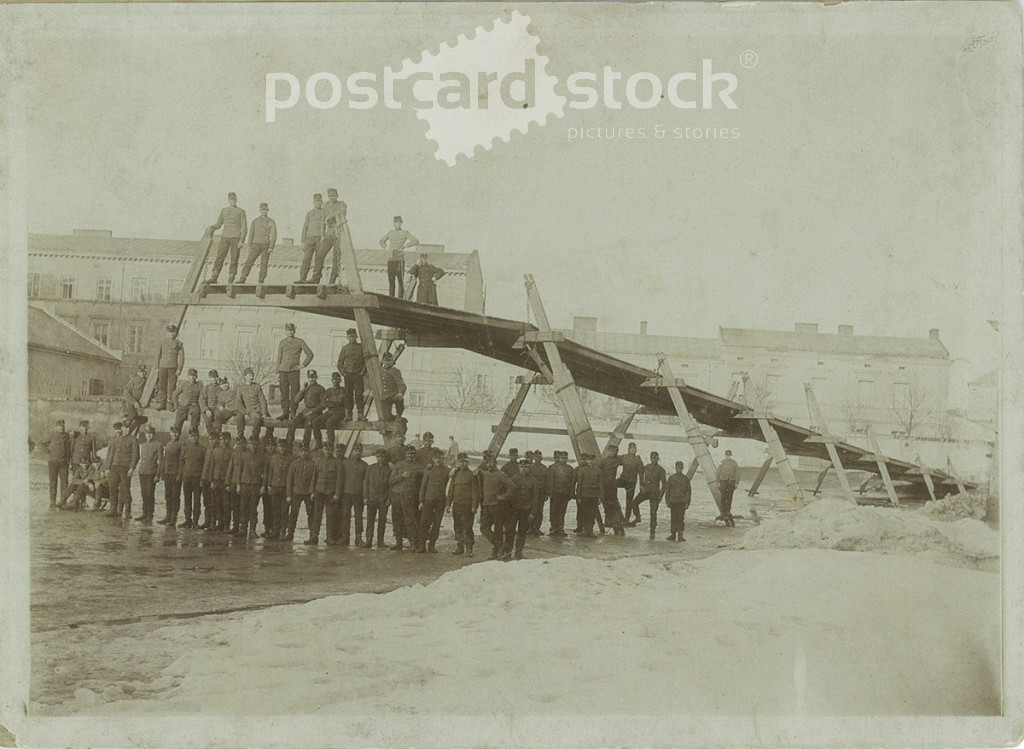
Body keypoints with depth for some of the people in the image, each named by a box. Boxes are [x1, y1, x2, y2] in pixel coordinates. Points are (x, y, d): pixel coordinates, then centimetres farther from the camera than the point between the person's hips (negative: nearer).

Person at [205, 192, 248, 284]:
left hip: (236, 238, -3)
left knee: (234, 260, -5)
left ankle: (230, 280, -4)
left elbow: (244, 227, -1)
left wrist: (241, 241, -11)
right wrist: (211, 228, -3)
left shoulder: (241, 212, 4)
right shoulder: (223, 211, 16)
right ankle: (214, 278, -9)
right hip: (225, 237, 3)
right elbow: (219, 224, 19)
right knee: (219, 258, -6)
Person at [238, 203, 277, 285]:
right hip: (256, 244, 1)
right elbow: (251, 234, 9)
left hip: (266, 245, -1)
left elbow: (274, 235, -4)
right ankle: (242, 279, -11)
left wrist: (271, 247, -14)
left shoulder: (271, 222, 2)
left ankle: (261, 281, 6)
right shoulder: (255, 221, 9)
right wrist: (249, 246, 1)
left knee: (264, 264, -1)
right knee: (249, 262, -9)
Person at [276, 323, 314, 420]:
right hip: (283, 370, 2)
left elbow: (310, 354, 7)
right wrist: (277, 372, 8)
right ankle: (285, 412, 4)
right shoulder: (282, 342, 12)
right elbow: (279, 358, 13)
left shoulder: (300, 342, 4)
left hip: (294, 370, -2)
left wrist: (303, 365, 0)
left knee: (294, 392, -4)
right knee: (284, 392, 0)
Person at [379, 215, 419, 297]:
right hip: (390, 259, 5)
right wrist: (386, 247, 10)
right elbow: (382, 240, 30)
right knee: (391, 280, 5)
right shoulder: (391, 233, 15)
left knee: (400, 280, -5)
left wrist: (404, 246, -14)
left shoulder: (405, 233, 1)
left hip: (399, 259, -5)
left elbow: (416, 241, -10)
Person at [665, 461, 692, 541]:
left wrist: (688, 502, 2)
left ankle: (680, 535, 0)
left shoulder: (686, 478, 6)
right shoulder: (671, 478, 6)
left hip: (682, 502, -1)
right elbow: (667, 490, 8)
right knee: (673, 518, 4)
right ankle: (673, 534, 10)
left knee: (681, 519, -4)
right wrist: (667, 501, 3)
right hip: (673, 501, 1)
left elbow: (688, 491, 7)